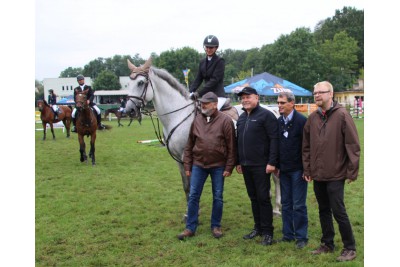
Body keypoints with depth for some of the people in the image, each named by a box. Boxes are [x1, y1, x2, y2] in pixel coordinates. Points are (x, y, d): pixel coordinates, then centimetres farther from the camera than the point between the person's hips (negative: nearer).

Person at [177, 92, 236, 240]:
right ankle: (190, 227, 15)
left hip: (218, 166, -3)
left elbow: (231, 147, -8)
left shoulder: (225, 121, -7)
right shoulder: (197, 120, 4)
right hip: (198, 164, 3)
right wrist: (187, 166, 6)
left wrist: (229, 167, -10)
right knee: (193, 196, 4)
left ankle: (216, 226, 24)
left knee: (218, 197, 9)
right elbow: (189, 145, 8)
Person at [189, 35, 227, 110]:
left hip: (218, 95, -7)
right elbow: (198, 79, 11)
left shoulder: (220, 61, -5)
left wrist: (199, 93, -21)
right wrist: (190, 92, -6)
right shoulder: (202, 62, 15)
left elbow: (214, 80, -15)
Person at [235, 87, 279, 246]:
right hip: (246, 165, 7)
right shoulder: (242, 118, 15)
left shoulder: (266, 115, -9)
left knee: (263, 197, -2)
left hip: (261, 165, -7)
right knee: (253, 197, 14)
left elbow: (274, 140, -14)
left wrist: (271, 162, -19)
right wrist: (238, 162, 17)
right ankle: (258, 228, 25)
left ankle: (267, 232, 8)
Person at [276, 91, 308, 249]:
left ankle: (301, 237, 11)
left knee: (299, 205, 0)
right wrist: (277, 166, 10)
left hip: (298, 170, -6)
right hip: (284, 170, 6)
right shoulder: (279, 122, 9)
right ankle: (288, 234, 21)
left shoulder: (301, 121, -11)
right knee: (286, 204, 11)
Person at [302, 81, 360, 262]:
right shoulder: (312, 118, 7)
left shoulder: (341, 115, -9)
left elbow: (353, 145, -11)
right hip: (318, 174, 6)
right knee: (324, 211, 15)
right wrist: (307, 169, 9)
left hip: (336, 174, -5)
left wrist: (352, 171, -11)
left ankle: (349, 248, 14)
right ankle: (327, 244, 29)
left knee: (338, 211, -2)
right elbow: (306, 146, 12)